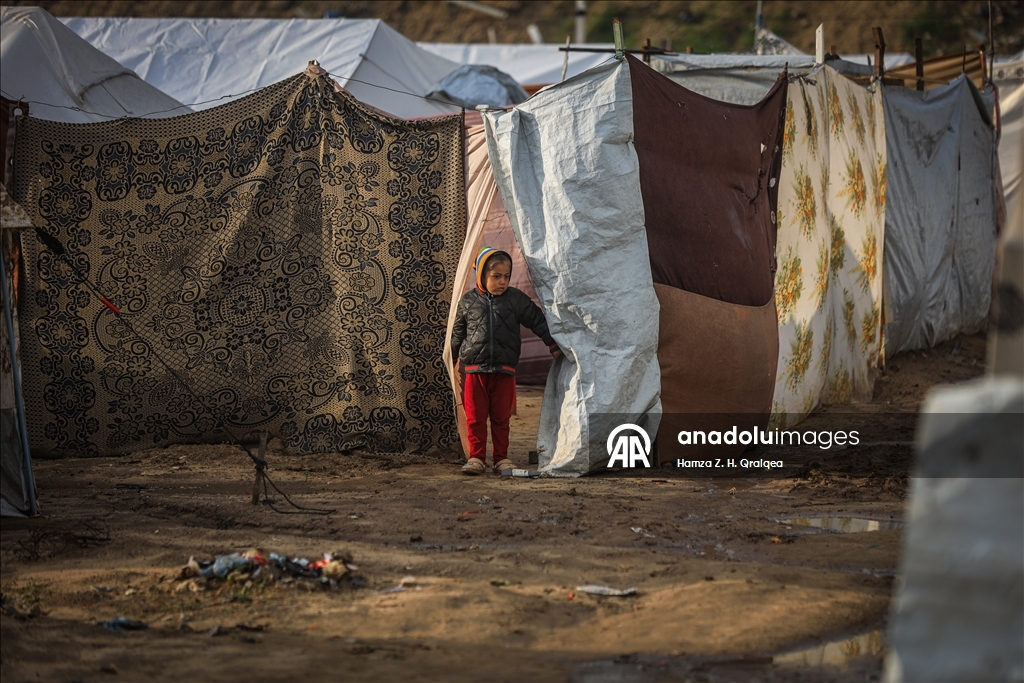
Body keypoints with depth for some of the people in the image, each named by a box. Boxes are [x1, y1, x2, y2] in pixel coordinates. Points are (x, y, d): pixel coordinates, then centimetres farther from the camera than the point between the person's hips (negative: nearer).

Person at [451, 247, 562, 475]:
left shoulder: (516, 299, 2)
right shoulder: (468, 301, 3)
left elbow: (537, 320, 10)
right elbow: (458, 332, 15)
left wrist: (552, 344, 10)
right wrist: (456, 357, 20)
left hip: (504, 371, 0)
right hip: (475, 370, 0)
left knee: (501, 417, 6)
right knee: (475, 417, 1)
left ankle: (501, 457, 14)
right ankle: (476, 456, 8)